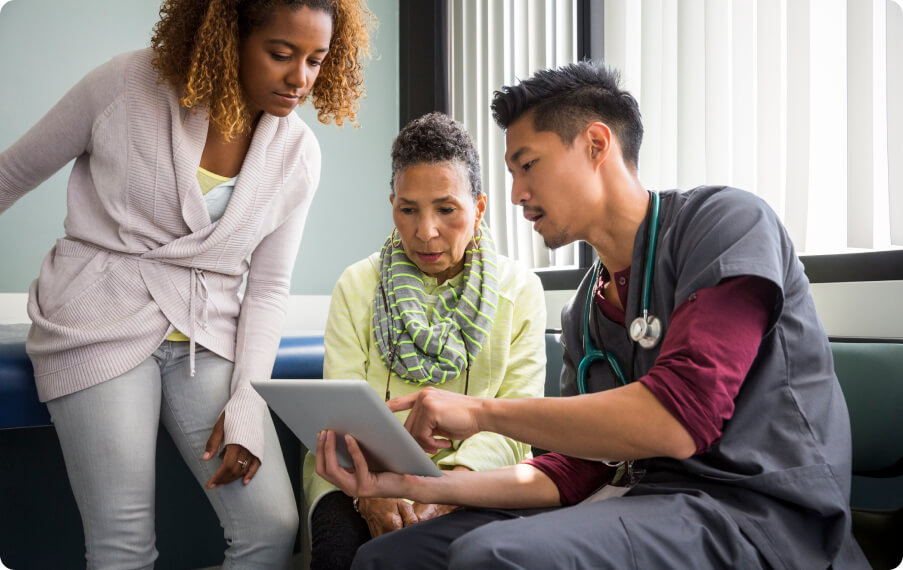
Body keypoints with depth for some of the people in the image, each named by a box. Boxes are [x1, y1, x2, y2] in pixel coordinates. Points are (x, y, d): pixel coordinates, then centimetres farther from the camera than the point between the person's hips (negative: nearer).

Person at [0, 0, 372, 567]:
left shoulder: (298, 153, 0)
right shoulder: (127, 84, -9)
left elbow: (268, 288, 5)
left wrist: (247, 404, -6)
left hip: (207, 333, 3)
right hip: (100, 323, -3)